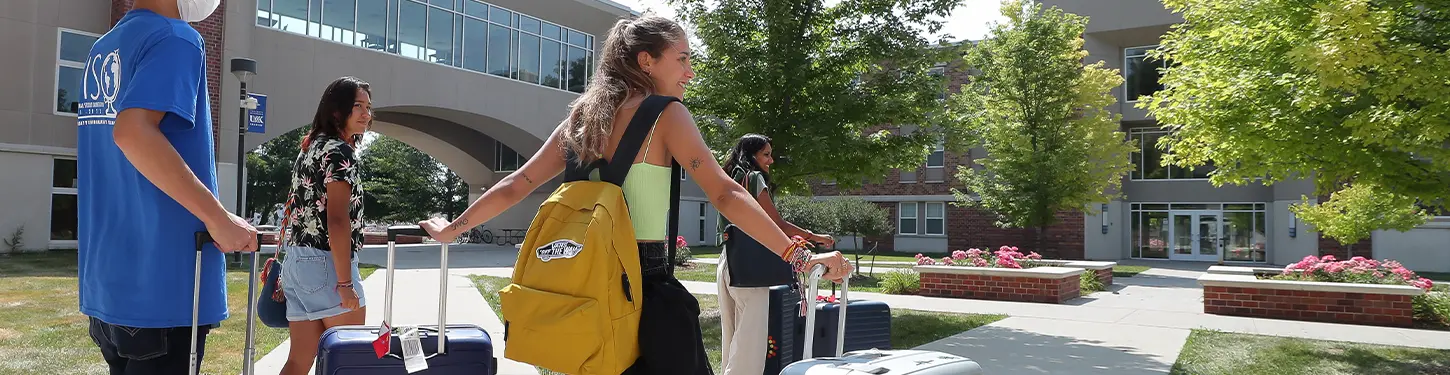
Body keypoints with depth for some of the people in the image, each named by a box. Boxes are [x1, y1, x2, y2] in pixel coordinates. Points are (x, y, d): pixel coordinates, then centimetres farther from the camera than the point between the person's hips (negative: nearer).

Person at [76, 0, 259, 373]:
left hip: (108, 280, 9)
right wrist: (219, 217, -23)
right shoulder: (175, 38, -12)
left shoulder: (102, 50, 16)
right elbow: (133, 131, -26)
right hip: (161, 282, -9)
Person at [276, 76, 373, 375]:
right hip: (325, 264, -9)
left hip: (297, 262, 9)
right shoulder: (340, 151, -11)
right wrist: (345, 282, -19)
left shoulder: (310, 148, 17)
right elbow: (337, 220, -19)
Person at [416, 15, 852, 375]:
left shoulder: (582, 117, 11)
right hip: (647, 284, -7)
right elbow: (725, 194, -16)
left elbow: (515, 186, 14)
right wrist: (799, 255, -17)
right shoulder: (665, 114, -7)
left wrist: (453, 228, 26)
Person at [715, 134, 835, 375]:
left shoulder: (732, 180, 19)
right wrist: (815, 237, 3)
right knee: (750, 339, -7)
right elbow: (778, 224, -7)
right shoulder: (754, 178, -6)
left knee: (733, 336, 12)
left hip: (727, 264, 9)